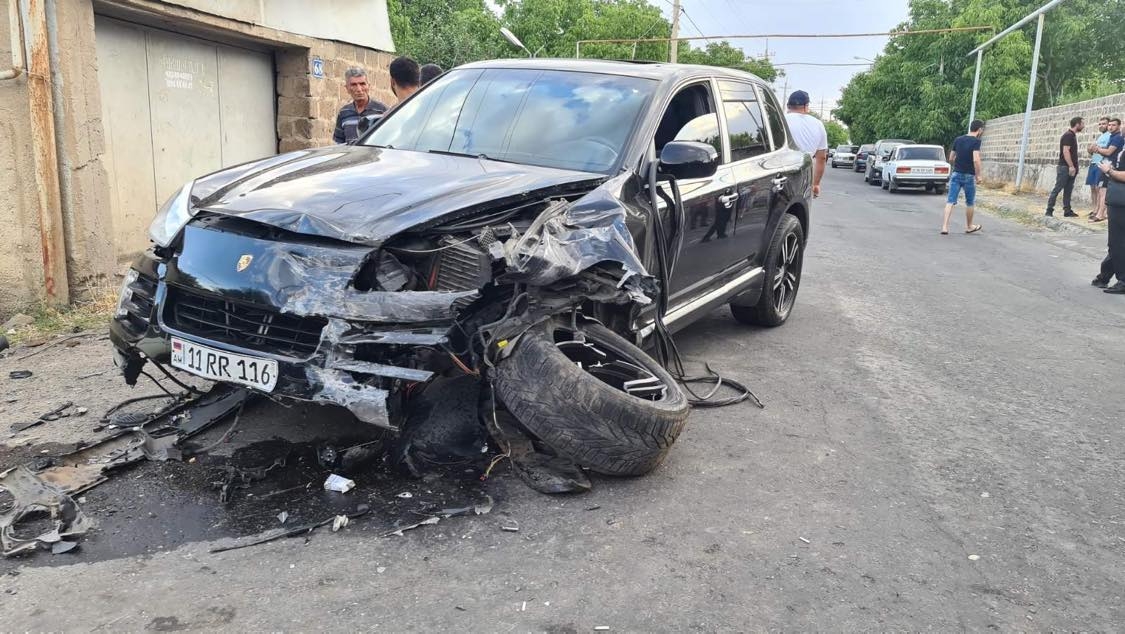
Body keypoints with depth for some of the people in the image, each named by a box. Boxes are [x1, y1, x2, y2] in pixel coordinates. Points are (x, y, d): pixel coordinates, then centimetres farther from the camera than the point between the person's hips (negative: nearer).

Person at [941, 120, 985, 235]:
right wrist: (978, 175, -12)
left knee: (950, 201, -2)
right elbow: (976, 160, -21)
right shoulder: (976, 141, -11)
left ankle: (945, 227, -14)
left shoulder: (958, 139, 7)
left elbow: (951, 158, 12)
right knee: (970, 202, 14)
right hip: (969, 176, -4)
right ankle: (969, 226, 28)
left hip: (956, 174, 4)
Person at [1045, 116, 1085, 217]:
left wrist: (1074, 167, 17)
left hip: (1070, 168, 9)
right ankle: (1049, 209, -6)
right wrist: (1071, 166, -21)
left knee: (1068, 190, 8)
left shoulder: (1073, 135, 17)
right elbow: (1065, 151, -19)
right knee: (1058, 188, -8)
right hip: (1065, 167, -9)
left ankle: (1067, 211, 10)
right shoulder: (1068, 135, -12)